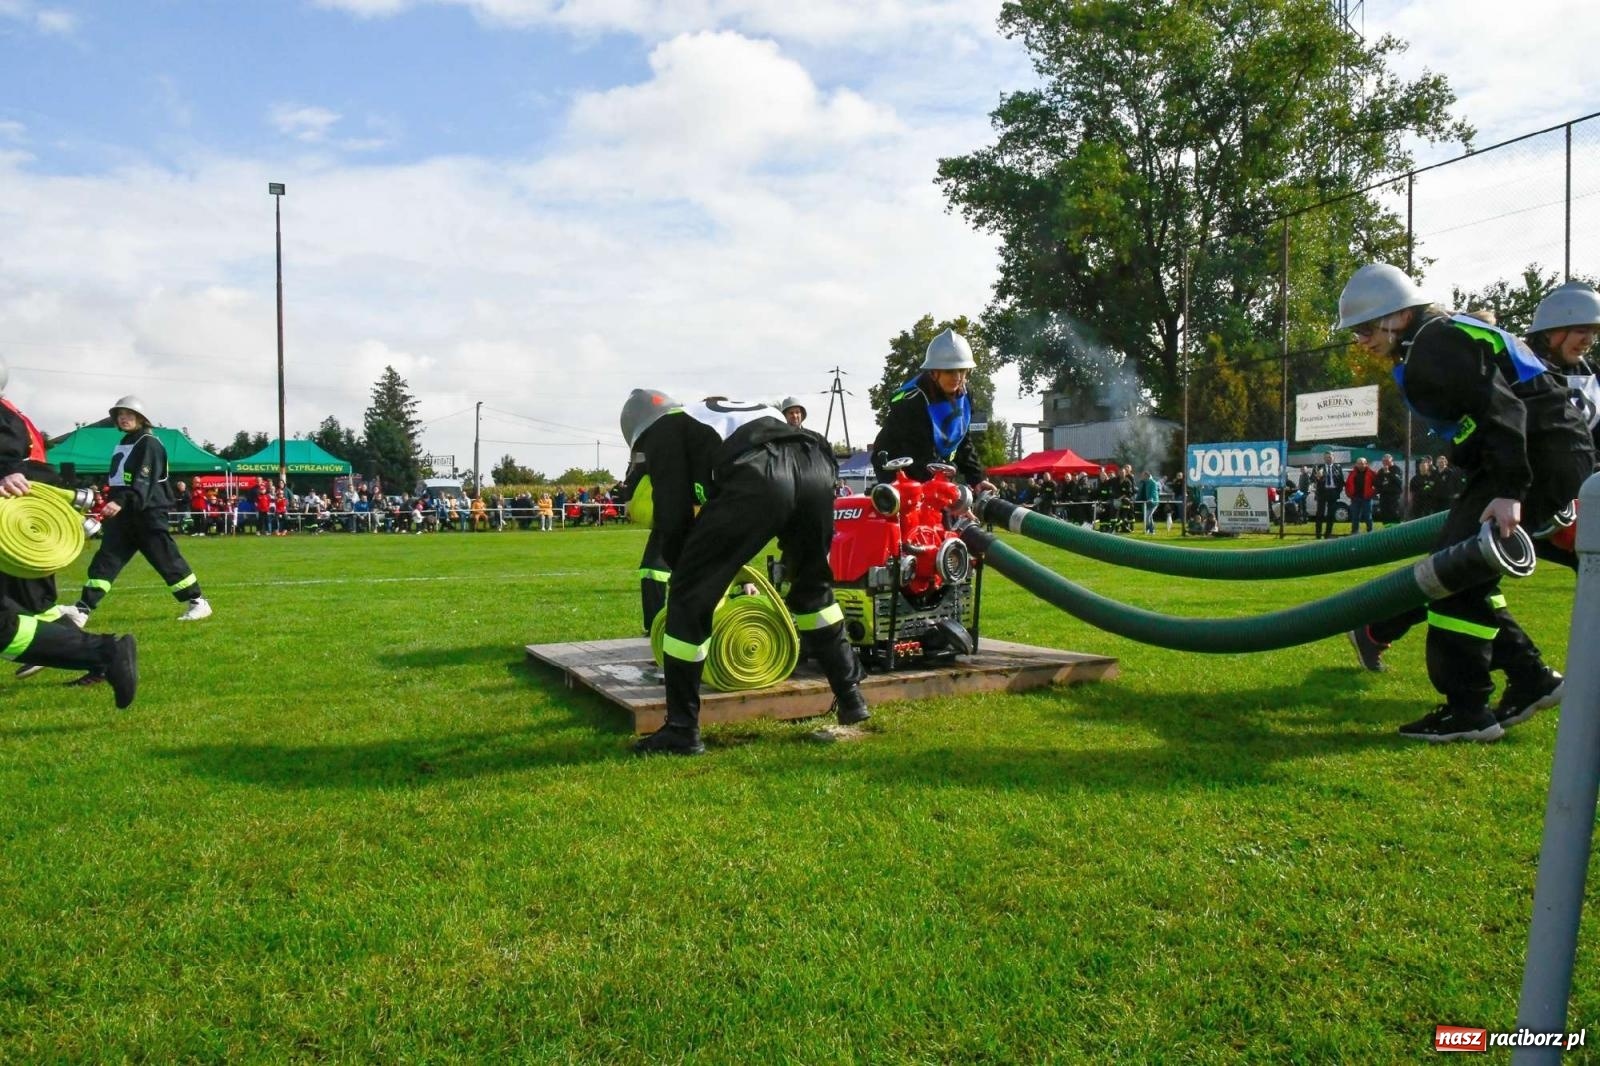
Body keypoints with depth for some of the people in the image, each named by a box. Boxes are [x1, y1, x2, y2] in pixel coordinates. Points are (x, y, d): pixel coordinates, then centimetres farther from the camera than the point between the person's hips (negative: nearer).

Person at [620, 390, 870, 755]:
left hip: (759, 478, -7)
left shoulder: (662, 431, 23)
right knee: (813, 585, 31)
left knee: (689, 597, 7)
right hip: (816, 464, 7)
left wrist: (681, 570, 30)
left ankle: (682, 731, 10)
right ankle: (851, 697, 35)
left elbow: (673, 515, 14)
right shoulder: (714, 412, 43)